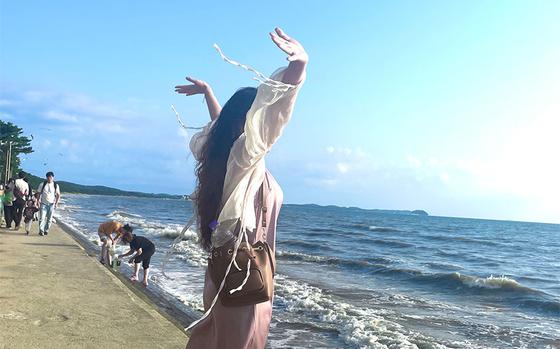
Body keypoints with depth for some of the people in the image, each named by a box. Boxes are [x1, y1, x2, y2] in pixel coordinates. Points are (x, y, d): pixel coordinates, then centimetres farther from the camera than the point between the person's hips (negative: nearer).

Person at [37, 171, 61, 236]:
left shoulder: (56, 185, 3)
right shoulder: (42, 184, 0)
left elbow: (58, 195, 7)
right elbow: (38, 193, 5)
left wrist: (56, 203, -1)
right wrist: (38, 201, -3)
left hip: (51, 204, 1)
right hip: (44, 204, -1)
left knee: (49, 218, 5)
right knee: (42, 218, -10)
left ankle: (46, 230, 16)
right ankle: (41, 230, -7)